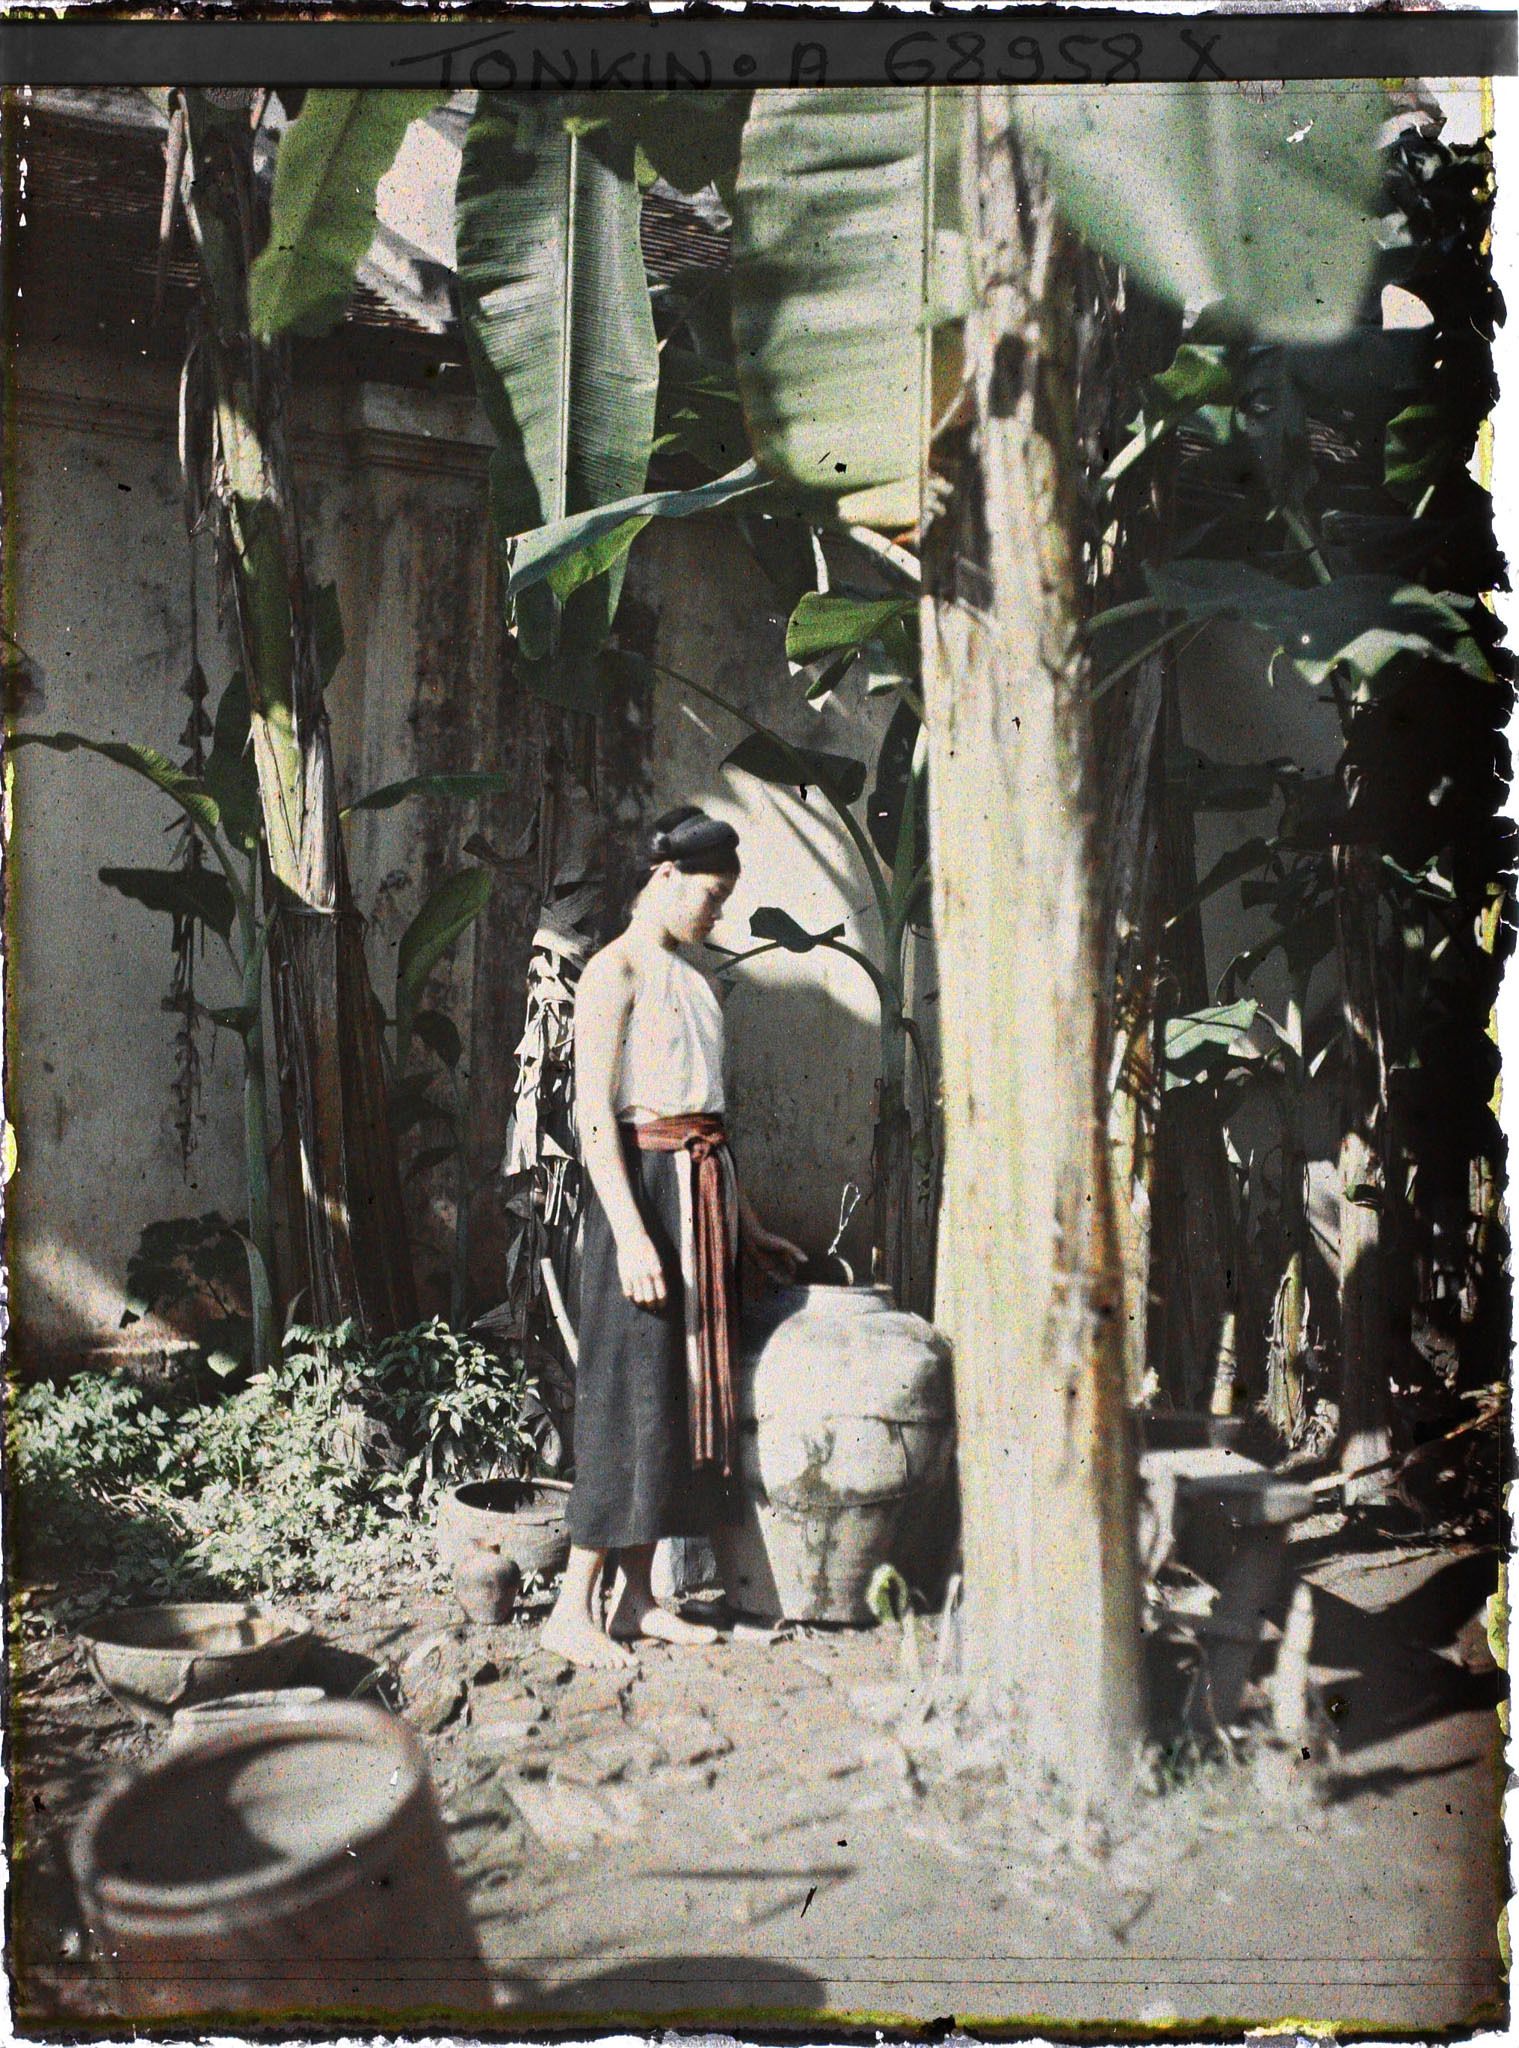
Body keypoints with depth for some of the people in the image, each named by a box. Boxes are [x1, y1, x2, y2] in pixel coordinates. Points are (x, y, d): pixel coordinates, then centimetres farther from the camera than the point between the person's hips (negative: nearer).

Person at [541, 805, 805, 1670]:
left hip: (704, 1189, 8)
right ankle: (574, 1607, 4)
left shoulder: (695, 979, 17)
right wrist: (631, 1233, -22)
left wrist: (749, 1226, 19)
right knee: (631, 1389, -6)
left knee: (687, 1386, 9)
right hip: (643, 1182, -8)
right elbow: (595, 1115, -15)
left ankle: (638, 1598, 18)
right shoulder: (616, 971, -8)